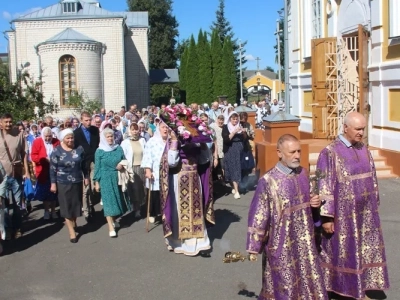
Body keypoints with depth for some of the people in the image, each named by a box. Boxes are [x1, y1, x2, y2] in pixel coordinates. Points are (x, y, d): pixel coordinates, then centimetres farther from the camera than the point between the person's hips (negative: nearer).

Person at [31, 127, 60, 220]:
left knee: (54, 191, 9)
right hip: (43, 172, -1)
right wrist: (44, 159, -22)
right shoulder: (37, 142, -4)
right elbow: (33, 156, -9)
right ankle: (46, 211, 23)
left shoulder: (56, 142, 2)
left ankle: (53, 210, 23)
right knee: (44, 192, 8)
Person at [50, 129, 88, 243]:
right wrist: (53, 183, -8)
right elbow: (53, 169, -6)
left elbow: (84, 164, 8)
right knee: (67, 206, 2)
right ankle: (72, 232, 8)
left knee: (76, 204, 12)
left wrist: (86, 177, 9)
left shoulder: (79, 149, 0)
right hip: (63, 183, -2)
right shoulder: (56, 151, -8)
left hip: (77, 182, 3)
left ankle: (74, 222, 39)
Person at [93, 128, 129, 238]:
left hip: (118, 178, 4)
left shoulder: (119, 148, 4)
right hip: (106, 179, -3)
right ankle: (111, 227, -8)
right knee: (108, 201, -7)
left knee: (117, 199, 11)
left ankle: (114, 220, 32)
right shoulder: (99, 151, -3)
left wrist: (122, 165, -11)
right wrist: (97, 182, -3)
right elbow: (97, 167, -1)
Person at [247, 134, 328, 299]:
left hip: (305, 241, 6)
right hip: (281, 245, -5)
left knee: (309, 281, 16)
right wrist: (254, 248, -10)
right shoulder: (268, 181, -18)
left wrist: (315, 202, -6)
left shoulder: (303, 173, 0)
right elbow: (258, 217, -14)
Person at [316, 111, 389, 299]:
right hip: (343, 214, -6)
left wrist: (374, 205, 14)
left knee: (365, 250, 14)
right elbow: (324, 188, -17)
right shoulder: (330, 153, -16)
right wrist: (326, 216, -17)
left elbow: (372, 179, 13)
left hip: (365, 213, 6)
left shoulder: (364, 150, 5)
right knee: (342, 252, 7)